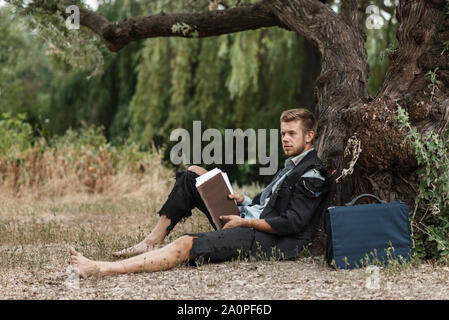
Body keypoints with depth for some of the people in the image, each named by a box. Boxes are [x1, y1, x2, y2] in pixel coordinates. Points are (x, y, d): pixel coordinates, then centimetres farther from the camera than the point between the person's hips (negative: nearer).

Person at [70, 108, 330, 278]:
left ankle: (102, 270, -42)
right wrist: (242, 199, 4)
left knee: (188, 245, -31)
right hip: (248, 225, 11)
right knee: (195, 174, 12)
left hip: (268, 242, -11)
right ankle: (154, 241, 3)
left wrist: (245, 222, -13)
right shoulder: (291, 167, 24)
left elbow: (292, 223, -18)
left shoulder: (313, 174, -8)